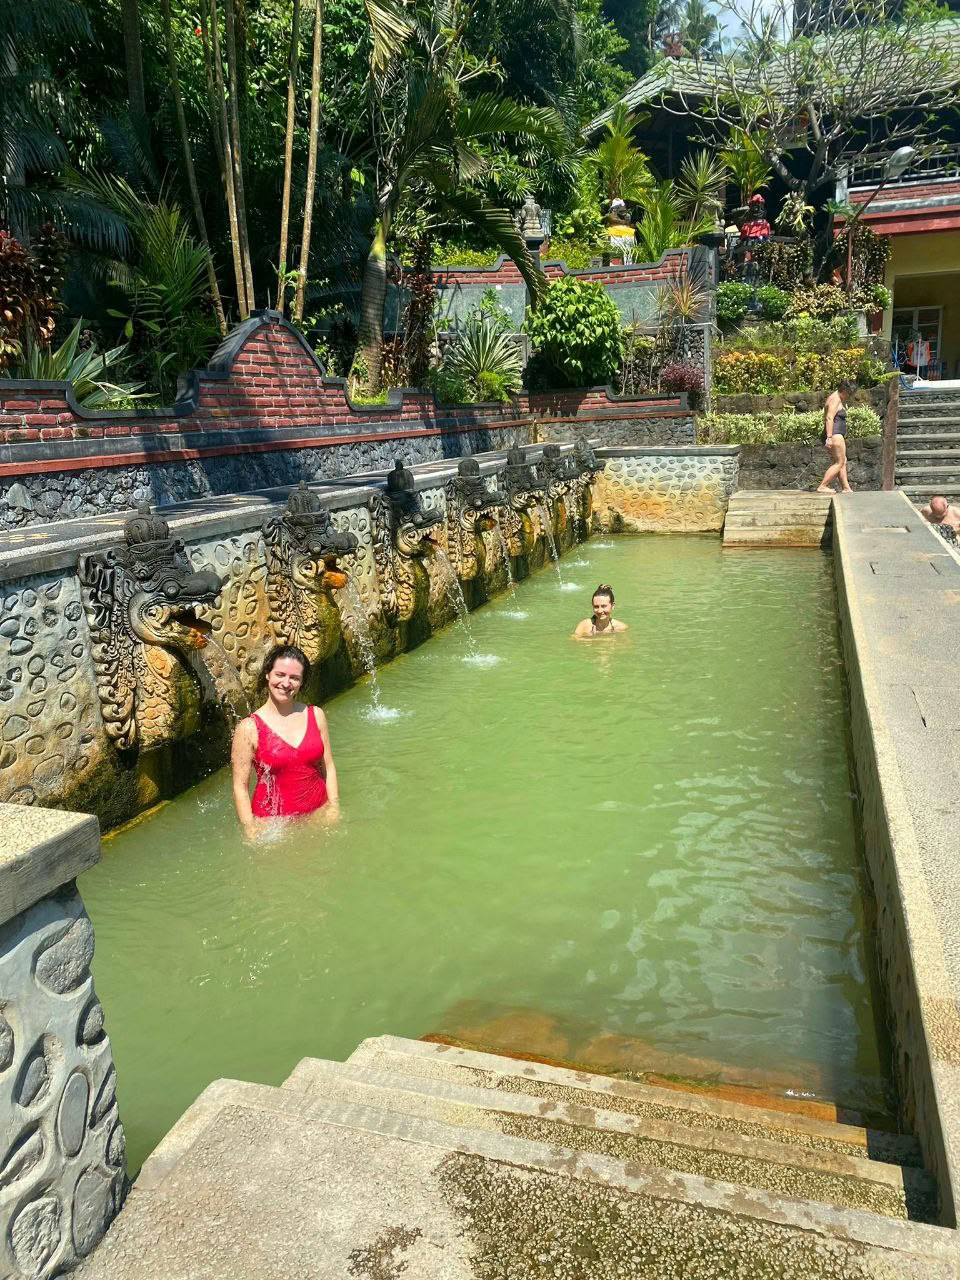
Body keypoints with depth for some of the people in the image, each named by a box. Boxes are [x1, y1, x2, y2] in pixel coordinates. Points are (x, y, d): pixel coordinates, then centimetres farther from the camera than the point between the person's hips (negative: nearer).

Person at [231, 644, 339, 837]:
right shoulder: (249, 728, -10)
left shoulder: (315, 715, 1)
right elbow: (240, 787, -8)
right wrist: (251, 832, -10)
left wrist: (334, 809, -1)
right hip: (273, 820, -3)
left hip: (318, 811, 3)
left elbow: (328, 767, 6)